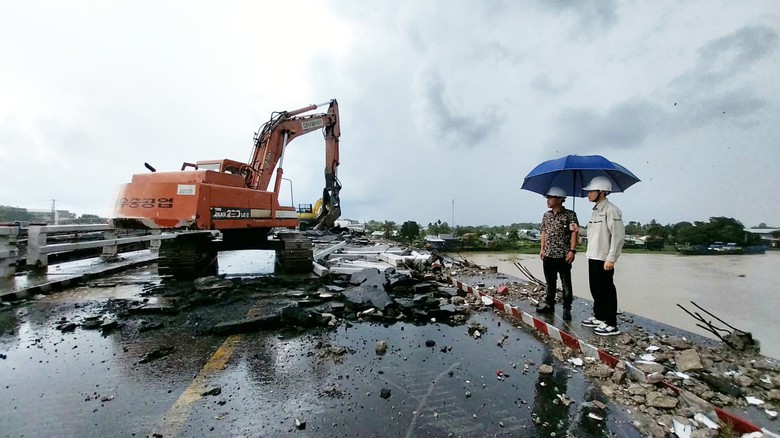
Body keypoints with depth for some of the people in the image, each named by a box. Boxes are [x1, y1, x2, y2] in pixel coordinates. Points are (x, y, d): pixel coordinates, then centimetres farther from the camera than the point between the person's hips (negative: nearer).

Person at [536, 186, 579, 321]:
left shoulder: (570, 215, -7)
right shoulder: (546, 216, 9)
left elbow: (574, 233, -9)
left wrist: (572, 250, -14)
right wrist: (542, 249, 10)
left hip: (563, 256, -5)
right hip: (548, 255, 6)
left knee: (566, 284, 4)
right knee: (550, 283, 16)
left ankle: (567, 309, 14)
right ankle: (549, 305, 27)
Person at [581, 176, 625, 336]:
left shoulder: (611, 210, -13)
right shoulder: (596, 210, 15)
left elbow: (618, 236, -18)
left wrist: (611, 259, -20)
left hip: (604, 259, -9)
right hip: (593, 257, 9)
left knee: (606, 291, -1)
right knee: (595, 289, 17)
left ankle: (611, 325, 10)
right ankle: (599, 317, 31)